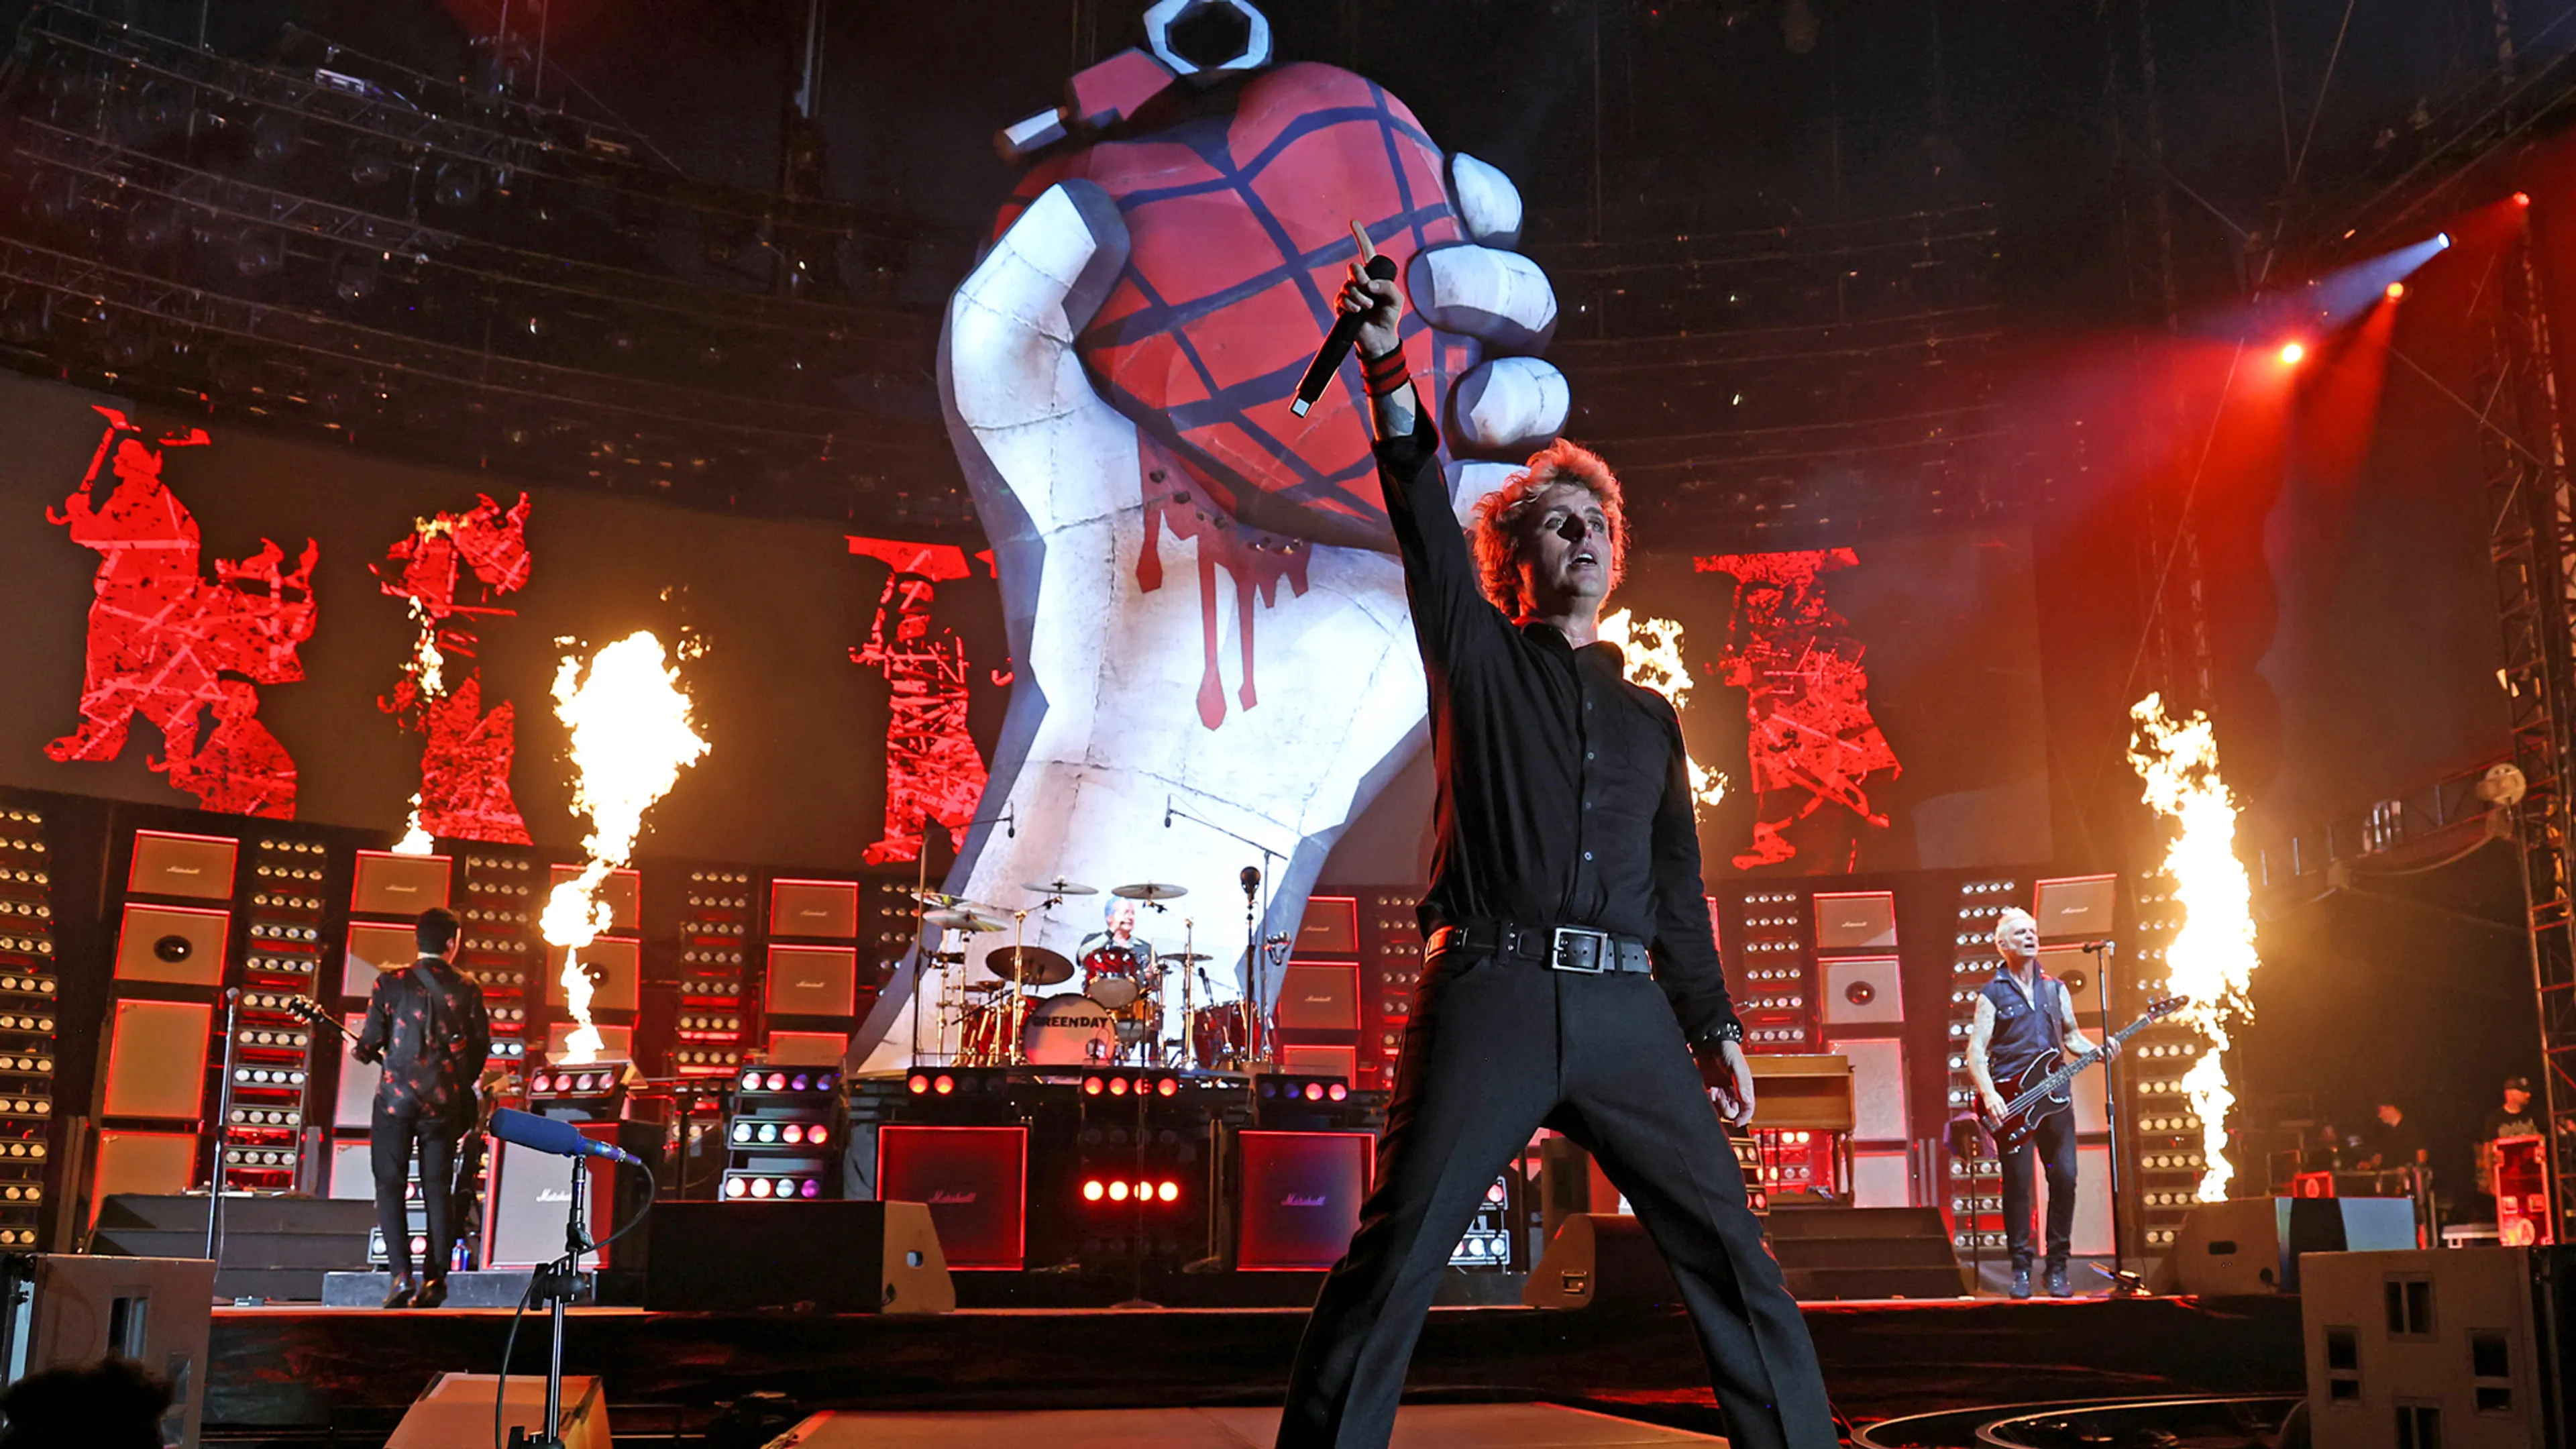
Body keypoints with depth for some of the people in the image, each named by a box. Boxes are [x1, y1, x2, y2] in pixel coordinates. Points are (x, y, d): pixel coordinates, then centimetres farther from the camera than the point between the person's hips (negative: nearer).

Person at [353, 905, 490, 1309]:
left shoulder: (390, 984, -5)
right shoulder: (468, 991, 0)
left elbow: (370, 1044, -5)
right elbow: (481, 1048, 4)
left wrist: (360, 1051, 19)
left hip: (397, 1097, -2)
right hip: (445, 1102, 2)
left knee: (390, 1184, 6)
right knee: (439, 1189, 9)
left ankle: (402, 1274, -5)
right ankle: (435, 1278, 6)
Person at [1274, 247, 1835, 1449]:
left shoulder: (1650, 716, 24)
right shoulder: (1476, 655, 15)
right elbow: (1422, 515, -1)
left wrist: (1713, 1021, 16)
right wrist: (1390, 372, -13)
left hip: (1627, 1010, 4)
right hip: (1490, 991, -3)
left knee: (1731, 1250, 0)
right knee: (1398, 1253, -10)